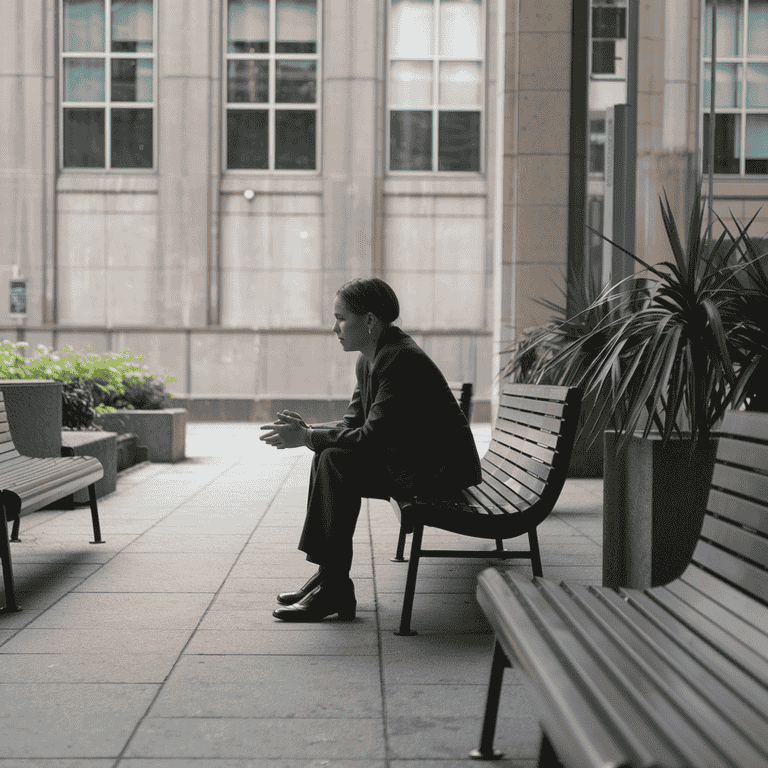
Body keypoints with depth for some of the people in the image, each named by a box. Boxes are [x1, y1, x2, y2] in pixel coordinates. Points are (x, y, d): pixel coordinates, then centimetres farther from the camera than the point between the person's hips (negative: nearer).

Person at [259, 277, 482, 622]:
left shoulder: (399, 360, -21)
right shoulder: (369, 360, 10)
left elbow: (372, 438, -27)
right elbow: (353, 423, 11)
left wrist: (307, 438, -20)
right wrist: (307, 430, -8)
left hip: (442, 468, -10)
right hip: (412, 459, 10)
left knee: (337, 461, -20)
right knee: (329, 456, 3)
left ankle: (334, 589, -15)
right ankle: (328, 575, 2)